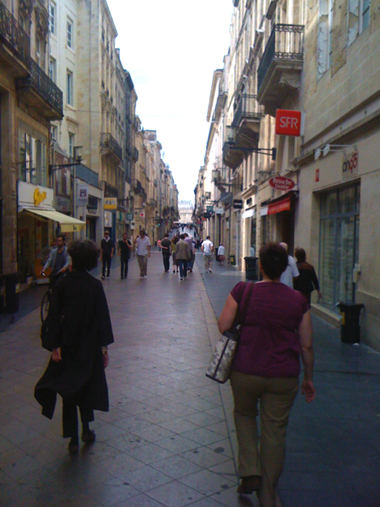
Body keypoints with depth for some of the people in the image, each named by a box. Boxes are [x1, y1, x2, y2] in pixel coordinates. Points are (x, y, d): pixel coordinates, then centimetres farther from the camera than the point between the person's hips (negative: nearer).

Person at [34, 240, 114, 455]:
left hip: (67, 343, 0)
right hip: (89, 345, 0)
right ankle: (86, 430, 25)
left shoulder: (62, 284, -7)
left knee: (68, 388, 10)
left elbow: (54, 316, -8)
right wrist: (104, 346, -2)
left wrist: (55, 345, -4)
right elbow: (103, 316, -8)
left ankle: (73, 439, 13)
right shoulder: (95, 285, -9)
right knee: (87, 385, 19)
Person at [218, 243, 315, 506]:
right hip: (284, 376, 1)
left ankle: (250, 472, 16)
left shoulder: (243, 291, -10)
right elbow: (307, 346, 1)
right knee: (275, 432, 15)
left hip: (246, 371, -1)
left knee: (244, 414, 27)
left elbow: (223, 326, -6)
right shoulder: (298, 300, -4)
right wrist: (308, 378, 14)